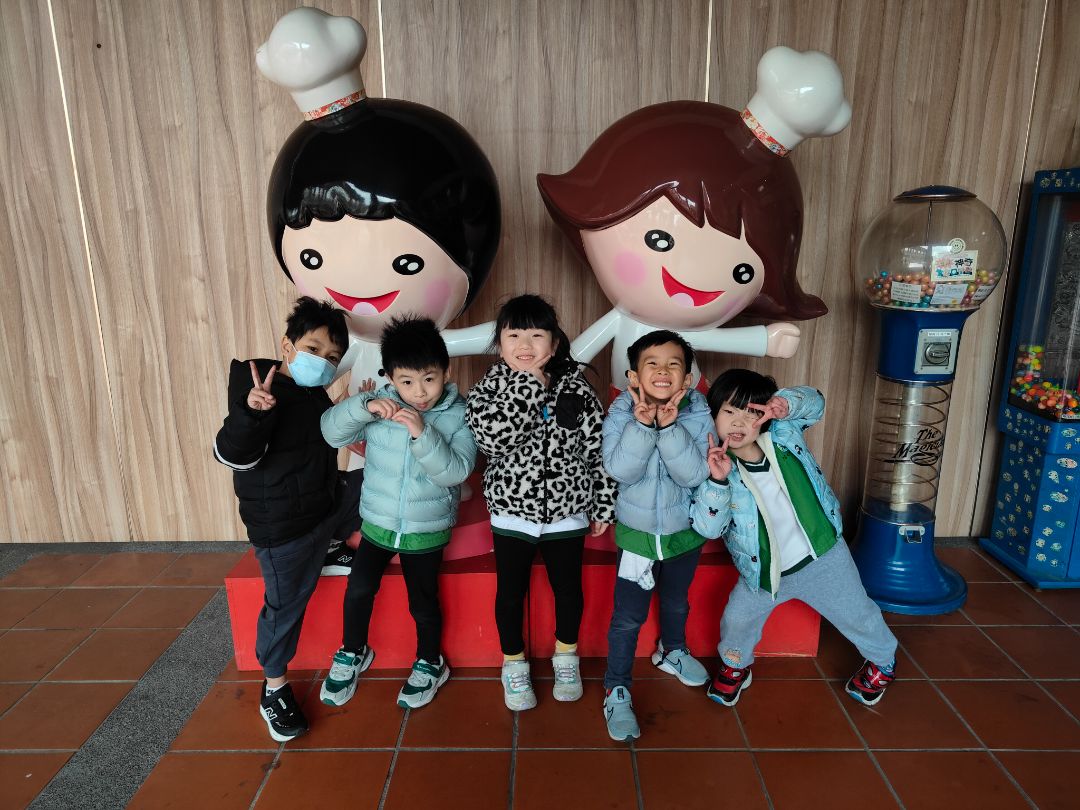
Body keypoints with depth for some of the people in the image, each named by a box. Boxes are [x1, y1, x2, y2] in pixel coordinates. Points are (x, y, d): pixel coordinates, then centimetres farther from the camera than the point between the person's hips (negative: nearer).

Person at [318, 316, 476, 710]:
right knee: (358, 590, 6)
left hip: (426, 529, -2)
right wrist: (365, 407, -32)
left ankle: (429, 664, 37)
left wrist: (422, 433, -37)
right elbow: (332, 431, -14)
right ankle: (352, 653, 35)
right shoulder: (380, 404, -8)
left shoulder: (459, 415, -15)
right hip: (377, 521, 2)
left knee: (423, 603, 10)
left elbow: (455, 471, -25)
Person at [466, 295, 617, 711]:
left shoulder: (576, 388, -7)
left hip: (567, 512, 1)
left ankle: (566, 656, 41)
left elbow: (598, 449, -2)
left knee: (568, 588, 15)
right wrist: (529, 384, -26)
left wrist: (604, 506, 0)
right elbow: (493, 436, -29)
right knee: (511, 592, 12)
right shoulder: (488, 388, -10)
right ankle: (514, 664, 35)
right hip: (512, 513, -1)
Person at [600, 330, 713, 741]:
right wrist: (642, 423, -38)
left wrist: (669, 426, -35)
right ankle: (617, 691, 21)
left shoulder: (697, 413, -16)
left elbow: (694, 474, -26)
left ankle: (672, 652, 54)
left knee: (676, 603, 26)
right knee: (628, 616, 2)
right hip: (636, 531, -2)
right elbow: (619, 470, -28)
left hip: (685, 530, 2)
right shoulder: (621, 412, -18)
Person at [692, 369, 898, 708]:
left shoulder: (783, 433, -13)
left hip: (824, 559, 1)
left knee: (858, 617, 20)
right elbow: (708, 527, -25)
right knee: (736, 621, 8)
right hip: (764, 574, -1)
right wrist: (717, 481, -40)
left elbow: (815, 402, -1)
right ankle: (736, 666, 43)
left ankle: (883, 660, 53)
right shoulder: (714, 468, -20)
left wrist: (787, 403, -23)